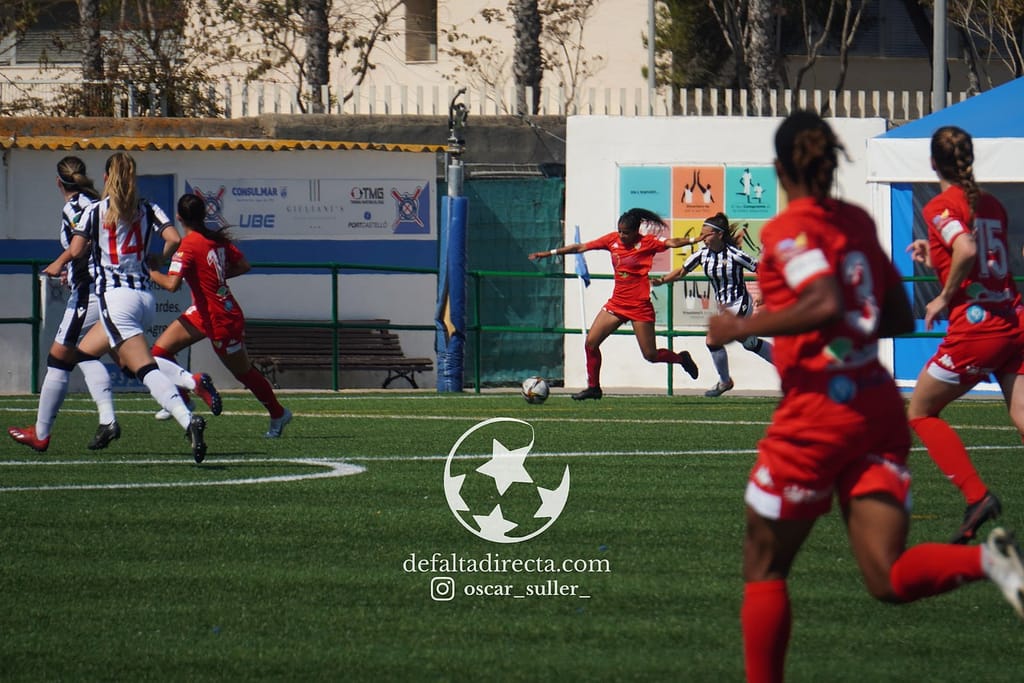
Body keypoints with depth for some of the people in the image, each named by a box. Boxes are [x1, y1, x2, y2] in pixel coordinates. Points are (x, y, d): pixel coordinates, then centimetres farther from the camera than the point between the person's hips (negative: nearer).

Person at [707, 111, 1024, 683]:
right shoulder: (859, 222, 14)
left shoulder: (789, 229, -7)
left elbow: (826, 304, -24)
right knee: (889, 580, -4)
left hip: (819, 408, -6)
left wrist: (742, 329, -14)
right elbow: (901, 318, 18)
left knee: (764, 567, 10)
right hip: (879, 405, 6)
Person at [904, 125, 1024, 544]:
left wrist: (944, 298, -12)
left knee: (920, 412, 12)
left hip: (975, 325, -6)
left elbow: (966, 249, -25)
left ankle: (976, 495, -1)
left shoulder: (941, 207, -6)